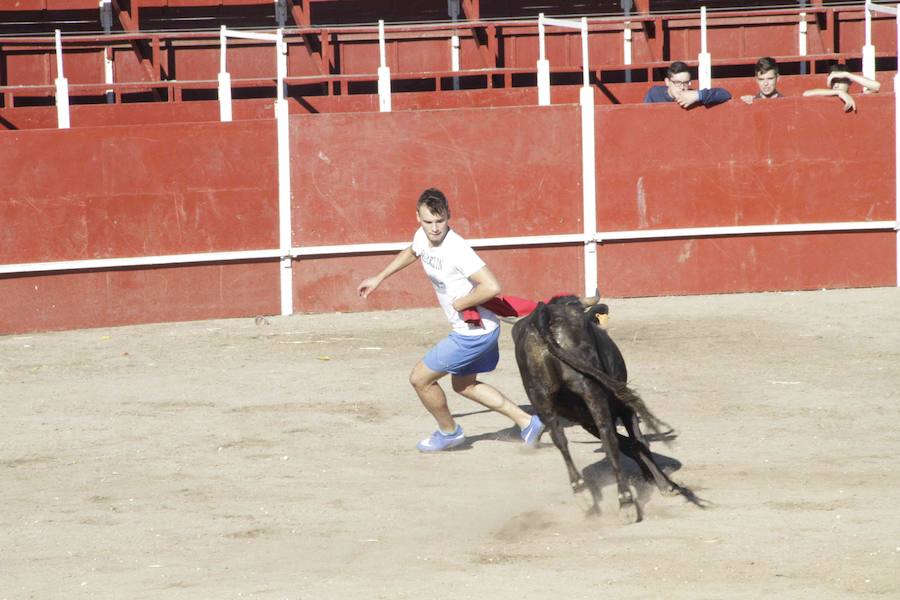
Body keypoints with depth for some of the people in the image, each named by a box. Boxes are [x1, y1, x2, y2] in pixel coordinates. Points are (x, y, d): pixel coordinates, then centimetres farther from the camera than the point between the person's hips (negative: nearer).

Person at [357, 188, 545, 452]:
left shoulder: (456, 249, -28)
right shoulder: (423, 236, -1)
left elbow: (492, 287, -36)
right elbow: (411, 252, 26)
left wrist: (459, 304, -21)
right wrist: (379, 278, 30)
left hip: (474, 332, -10)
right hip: (468, 329, 10)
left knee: (420, 379, 3)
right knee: (463, 385, 26)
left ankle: (449, 432, 26)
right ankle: (527, 422, 25)